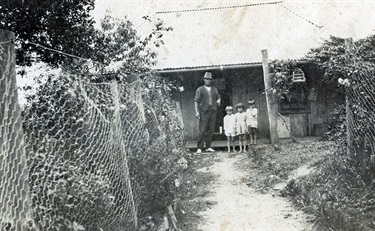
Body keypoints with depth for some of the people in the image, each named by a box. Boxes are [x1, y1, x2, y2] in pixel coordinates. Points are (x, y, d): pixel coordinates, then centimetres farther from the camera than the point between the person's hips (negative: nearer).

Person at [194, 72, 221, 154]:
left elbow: (218, 97, 28)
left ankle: (208, 147, 10)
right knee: (202, 130, -9)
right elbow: (196, 101, -1)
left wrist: (218, 101, 3)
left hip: (213, 111, 4)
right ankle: (199, 148, -6)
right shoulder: (200, 89, 5)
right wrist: (196, 111, -11)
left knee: (211, 130, 3)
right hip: (204, 111, -4)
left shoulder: (214, 89, 17)